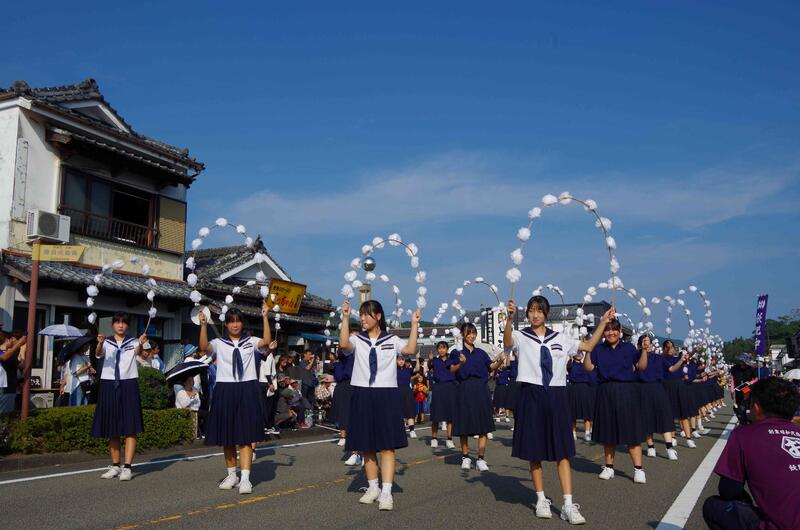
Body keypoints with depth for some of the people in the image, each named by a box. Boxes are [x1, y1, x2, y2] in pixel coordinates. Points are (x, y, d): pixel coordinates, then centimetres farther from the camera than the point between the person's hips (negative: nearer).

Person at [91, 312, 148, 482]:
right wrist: (99, 343, -35)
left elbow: (138, 352, -16)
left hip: (128, 384, -2)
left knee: (130, 427, -8)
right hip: (109, 385, 2)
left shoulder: (133, 342, 4)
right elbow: (98, 354, -13)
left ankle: (127, 467, -8)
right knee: (111, 428, 8)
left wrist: (141, 344, -39)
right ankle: (115, 466, 19)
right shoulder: (106, 343, 7)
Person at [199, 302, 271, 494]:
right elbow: (204, 347, -13)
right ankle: (232, 475, 26)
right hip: (225, 390, 1)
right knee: (227, 437, 10)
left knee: (246, 437, -5)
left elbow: (266, 341, -13)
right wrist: (203, 325, -24)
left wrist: (265, 317, -19)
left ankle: (245, 478, -5)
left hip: (247, 390, -1)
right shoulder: (219, 343, 6)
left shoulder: (251, 342, 7)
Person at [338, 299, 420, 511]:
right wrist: (345, 318, -17)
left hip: (386, 395, -2)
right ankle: (373, 488, 25)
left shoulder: (392, 341, 5)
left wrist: (414, 324, -12)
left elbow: (410, 349, -12)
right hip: (362, 396, 2)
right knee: (366, 445, 10)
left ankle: (386, 492, -6)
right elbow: (344, 344, -17)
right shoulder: (357, 340, 5)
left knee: (387, 445, -6)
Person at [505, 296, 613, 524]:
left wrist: (603, 322, 9)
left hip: (556, 397, 2)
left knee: (562, 451, -2)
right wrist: (510, 318, -42)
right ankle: (541, 500, 20)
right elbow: (507, 342, -23)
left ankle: (568, 505, 1)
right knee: (534, 451, 5)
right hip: (531, 396, -2)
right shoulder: (521, 337, -1)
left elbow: (588, 346, 16)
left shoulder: (560, 339, 10)